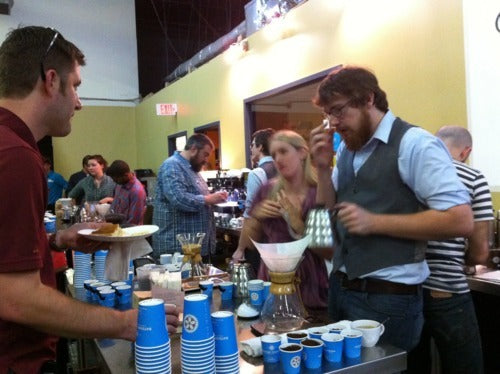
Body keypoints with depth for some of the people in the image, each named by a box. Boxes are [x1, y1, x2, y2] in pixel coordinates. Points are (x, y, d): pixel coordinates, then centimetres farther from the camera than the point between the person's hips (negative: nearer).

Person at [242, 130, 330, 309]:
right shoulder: (267, 191, -1)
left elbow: (331, 252, -12)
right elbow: (248, 243, 7)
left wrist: (298, 224, -21)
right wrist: (256, 216, -10)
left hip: (309, 291, -3)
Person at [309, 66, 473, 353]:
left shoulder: (414, 144, -15)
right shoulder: (346, 149, 8)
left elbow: (460, 220, -21)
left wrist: (374, 222, -22)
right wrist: (324, 168, -3)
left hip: (388, 297, -7)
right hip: (340, 287, 8)